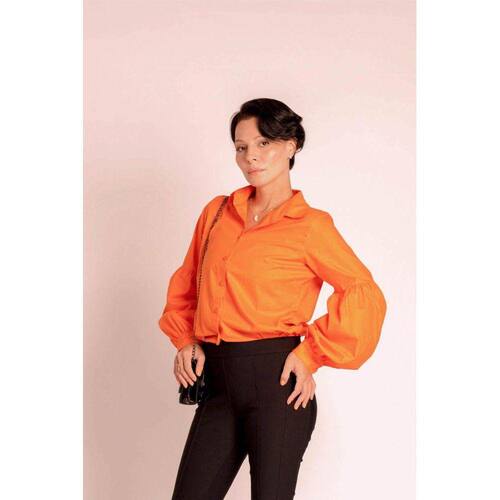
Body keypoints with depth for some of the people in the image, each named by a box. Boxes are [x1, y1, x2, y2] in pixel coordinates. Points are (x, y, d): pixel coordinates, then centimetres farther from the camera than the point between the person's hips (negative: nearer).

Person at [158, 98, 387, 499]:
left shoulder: (309, 225, -4)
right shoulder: (217, 212, 12)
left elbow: (366, 296, -6)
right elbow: (186, 284, 23)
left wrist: (311, 355, -9)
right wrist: (185, 339, 8)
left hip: (275, 380, -5)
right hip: (218, 383, 5)